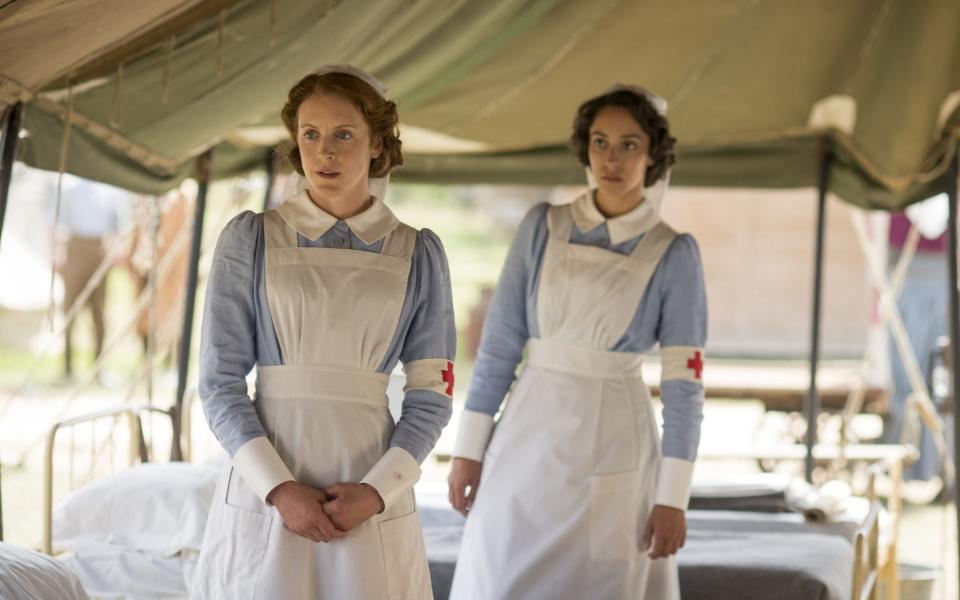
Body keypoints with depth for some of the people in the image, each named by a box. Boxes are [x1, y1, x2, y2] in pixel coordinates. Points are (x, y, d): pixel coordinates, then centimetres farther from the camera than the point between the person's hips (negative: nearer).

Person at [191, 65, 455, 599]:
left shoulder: (419, 254, 4)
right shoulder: (250, 239, 1)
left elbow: (432, 396, 3)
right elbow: (220, 381, -2)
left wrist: (378, 491, -11)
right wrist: (279, 488, -13)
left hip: (371, 501, 1)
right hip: (264, 489, -1)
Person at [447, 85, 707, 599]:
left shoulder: (673, 255, -2)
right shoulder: (542, 228, 3)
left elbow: (684, 382, -3)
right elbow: (499, 344, 4)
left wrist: (673, 496, -8)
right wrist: (469, 446, 0)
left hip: (612, 448, -2)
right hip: (528, 441, 2)